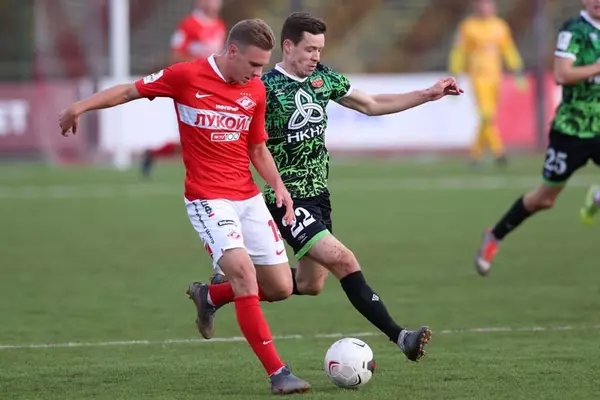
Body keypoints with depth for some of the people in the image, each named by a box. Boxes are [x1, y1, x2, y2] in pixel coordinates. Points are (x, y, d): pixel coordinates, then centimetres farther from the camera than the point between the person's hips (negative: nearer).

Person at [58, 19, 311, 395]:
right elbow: (131, 90, 1)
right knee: (244, 273, -23)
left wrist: (279, 186, 3)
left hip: (249, 197, 6)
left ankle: (208, 295, 30)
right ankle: (278, 372, -20)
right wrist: (83, 105, -8)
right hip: (208, 198, -6)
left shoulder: (256, 91, 6)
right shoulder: (186, 76, -9)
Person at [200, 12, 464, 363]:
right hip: (288, 200, -8)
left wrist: (428, 95, 11)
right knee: (344, 261, -20)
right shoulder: (267, 88, -16)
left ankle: (224, 286, 32)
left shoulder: (323, 78, 5)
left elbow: (372, 105, 15)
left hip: (318, 194, 8)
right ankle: (401, 337, -20)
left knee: (310, 284, 14)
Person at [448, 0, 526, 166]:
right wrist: (456, 76, -2)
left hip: (495, 76, 5)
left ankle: (476, 152, 22)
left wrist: (518, 73, 10)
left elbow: (509, 51, 14)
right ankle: (498, 151, -20)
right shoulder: (468, 26, -4)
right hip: (479, 77, -5)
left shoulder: (500, 26, 8)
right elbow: (459, 52, 0)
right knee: (488, 115, -18)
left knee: (488, 117, 8)